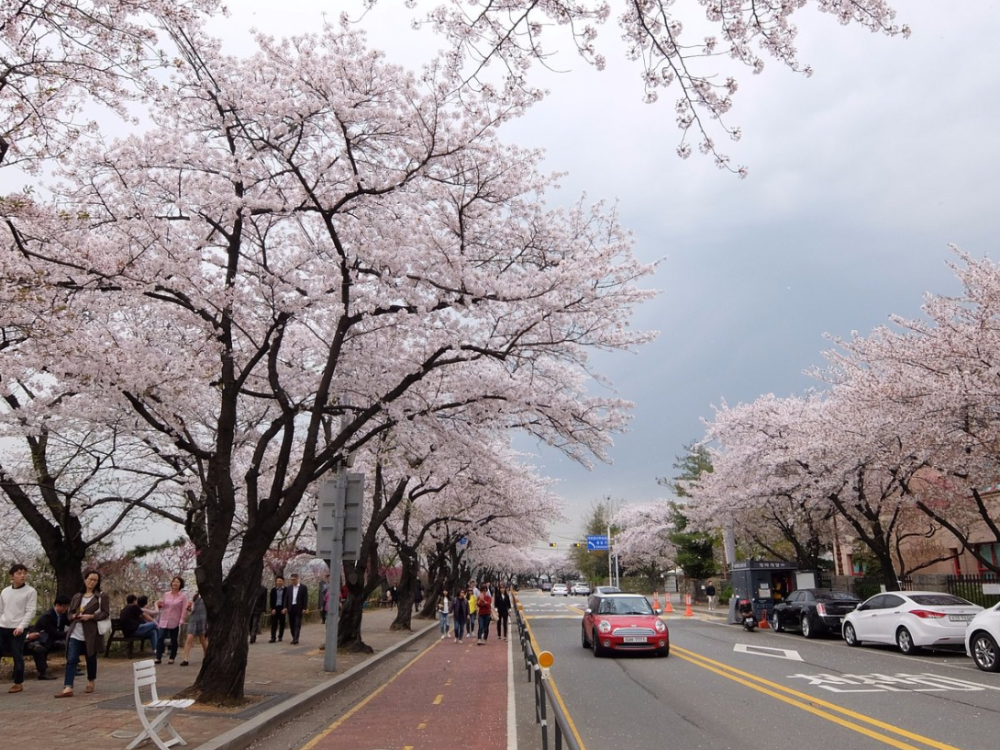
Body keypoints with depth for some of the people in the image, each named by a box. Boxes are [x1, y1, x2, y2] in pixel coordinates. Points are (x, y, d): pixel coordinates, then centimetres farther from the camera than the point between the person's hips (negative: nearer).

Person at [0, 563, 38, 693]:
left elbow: (31, 611, -9)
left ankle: (18, 683, 12)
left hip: (18, 629, -5)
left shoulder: (30, 591, -4)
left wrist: (21, 626, -20)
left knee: (18, 657, 0)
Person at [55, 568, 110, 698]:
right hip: (75, 633, 3)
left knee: (91, 659, 9)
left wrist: (91, 616, -19)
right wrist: (74, 616, -5)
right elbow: (70, 613, 18)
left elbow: (105, 613, -7)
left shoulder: (102, 597, -1)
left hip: (91, 634, -3)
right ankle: (68, 688, -10)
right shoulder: (76, 597, 14)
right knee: (71, 660, -7)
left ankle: (90, 683, 27)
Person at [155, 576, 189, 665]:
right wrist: (159, 605, -8)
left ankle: (172, 658, 17)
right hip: (164, 621, 3)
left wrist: (181, 621, -14)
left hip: (175, 622, -3)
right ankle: (158, 658, -2)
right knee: (160, 638, -7)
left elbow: (184, 610, -7)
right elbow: (162, 606, 15)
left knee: (174, 640, 6)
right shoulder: (166, 594, 7)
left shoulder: (183, 596, -3)